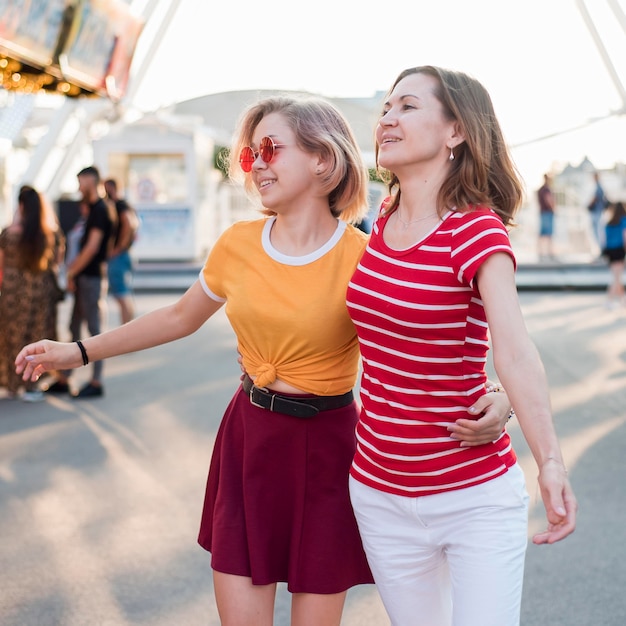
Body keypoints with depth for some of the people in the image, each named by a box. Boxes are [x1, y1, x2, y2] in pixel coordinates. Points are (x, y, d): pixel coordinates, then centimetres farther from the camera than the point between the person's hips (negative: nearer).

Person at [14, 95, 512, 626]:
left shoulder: (361, 258, -14)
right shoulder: (237, 245, 0)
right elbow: (180, 318, 15)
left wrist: (493, 401, -32)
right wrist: (78, 351, 17)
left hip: (326, 448, -4)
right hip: (248, 441, 4)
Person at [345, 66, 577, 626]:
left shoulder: (477, 230, -16)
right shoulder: (386, 219, 2)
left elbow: (514, 350, -32)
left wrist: (550, 463, -45)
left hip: (476, 500, -6)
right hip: (380, 492, 6)